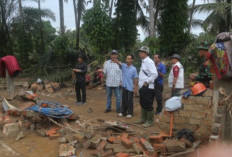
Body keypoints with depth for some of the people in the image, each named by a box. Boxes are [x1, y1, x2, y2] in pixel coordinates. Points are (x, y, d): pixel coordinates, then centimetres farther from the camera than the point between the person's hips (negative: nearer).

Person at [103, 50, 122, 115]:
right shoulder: (106, 63, 7)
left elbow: (121, 73, 1)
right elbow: (104, 72, 5)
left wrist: (121, 81, -4)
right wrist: (103, 71, -18)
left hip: (117, 83, -2)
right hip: (108, 83, 2)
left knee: (118, 96, 4)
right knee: (108, 96, 11)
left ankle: (118, 108, 16)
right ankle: (108, 108, 23)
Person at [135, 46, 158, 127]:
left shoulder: (149, 62, -15)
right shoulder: (143, 62, 14)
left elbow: (155, 74, -23)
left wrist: (146, 82, -19)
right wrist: (140, 82, 13)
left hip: (147, 87, -10)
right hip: (142, 87, 10)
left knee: (148, 105, -1)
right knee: (142, 104, 18)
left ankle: (150, 121, 12)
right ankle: (143, 119, 31)